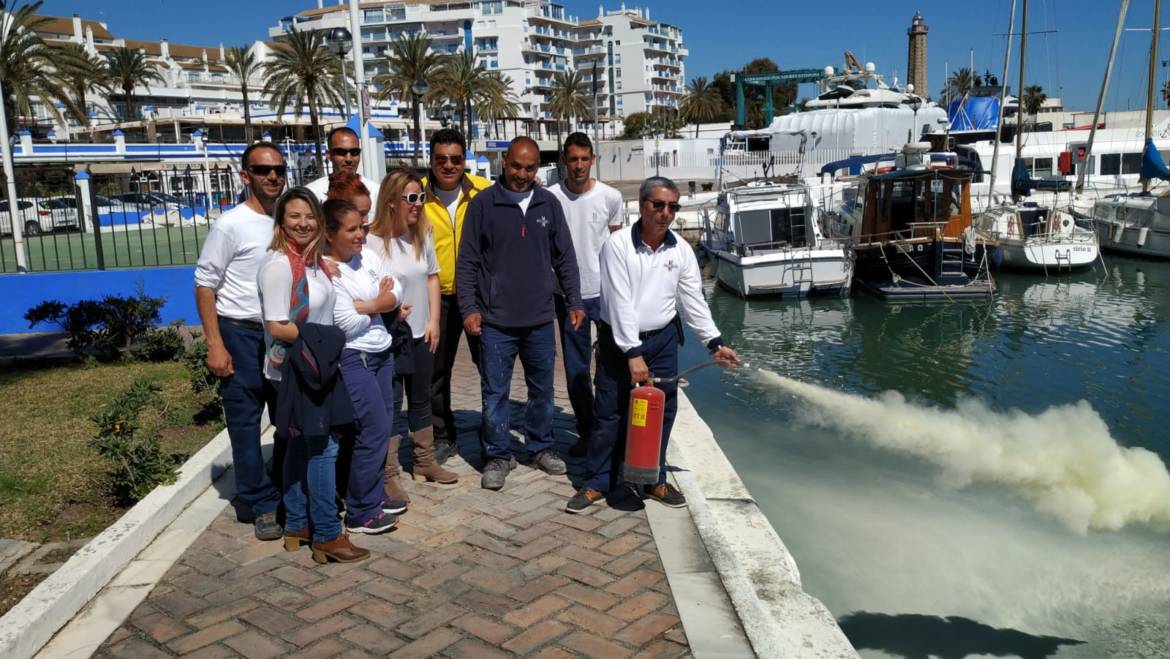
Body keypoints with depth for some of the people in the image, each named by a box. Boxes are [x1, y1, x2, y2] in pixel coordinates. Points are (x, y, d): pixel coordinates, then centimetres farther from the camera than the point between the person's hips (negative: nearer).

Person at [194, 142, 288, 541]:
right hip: (242, 334, -5)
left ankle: (287, 493, 28)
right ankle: (261, 504, 13)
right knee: (245, 421, 1)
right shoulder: (231, 225, -9)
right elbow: (205, 286, -9)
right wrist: (215, 345, -14)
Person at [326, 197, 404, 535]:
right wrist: (380, 303, -4)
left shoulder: (368, 255, 7)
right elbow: (347, 323, -20)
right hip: (353, 359, -8)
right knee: (374, 431, -6)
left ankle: (374, 497, 27)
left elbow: (396, 293, 4)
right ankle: (361, 514, 7)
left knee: (383, 427, 13)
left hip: (381, 352, 8)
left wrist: (365, 306, -13)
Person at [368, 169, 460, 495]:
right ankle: (388, 475, 10)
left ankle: (425, 461, 32)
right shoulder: (373, 240, -17)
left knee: (421, 399, 18)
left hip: (421, 333, 6)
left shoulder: (422, 234, 3)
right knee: (391, 404, 1)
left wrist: (433, 321, 5)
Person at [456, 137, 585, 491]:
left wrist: (574, 302, 7)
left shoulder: (549, 204, 4)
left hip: (540, 320, 3)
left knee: (542, 390, 14)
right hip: (495, 321, -3)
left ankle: (541, 448, 31)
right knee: (495, 393, 5)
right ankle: (498, 456, 20)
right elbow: (467, 261, -2)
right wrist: (469, 308, -8)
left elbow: (564, 258, 10)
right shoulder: (483, 203, -4)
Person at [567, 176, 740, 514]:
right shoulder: (618, 244, -14)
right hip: (618, 340, -3)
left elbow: (693, 301, 3)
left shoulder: (681, 250, -1)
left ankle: (654, 479, 26)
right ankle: (598, 482, 18)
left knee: (661, 412, 9)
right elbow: (620, 303, -19)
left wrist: (715, 343, -4)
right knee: (609, 414, 3)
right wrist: (632, 353, -22)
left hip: (663, 340, 4)